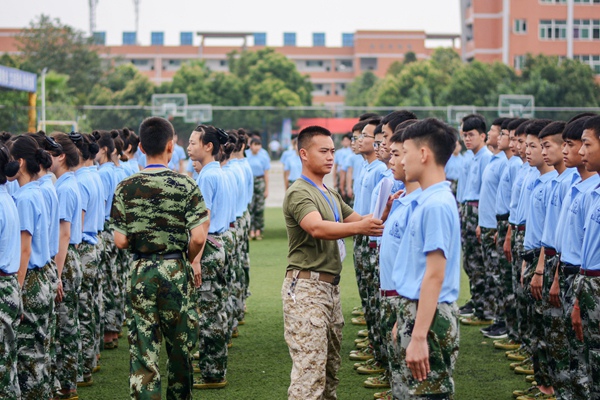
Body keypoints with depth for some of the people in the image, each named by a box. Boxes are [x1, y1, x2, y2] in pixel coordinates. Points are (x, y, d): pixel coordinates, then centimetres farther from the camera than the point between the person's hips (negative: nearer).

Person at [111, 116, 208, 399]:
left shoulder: (126, 188, -5)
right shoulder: (185, 185, -8)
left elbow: (120, 241, -6)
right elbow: (197, 238, -14)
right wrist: (192, 259, 6)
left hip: (140, 271, 1)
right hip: (175, 269, 0)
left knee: (142, 349, 3)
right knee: (180, 345, 17)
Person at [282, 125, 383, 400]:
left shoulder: (331, 195, 19)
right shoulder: (299, 193, -11)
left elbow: (359, 220, 15)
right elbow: (318, 228, -28)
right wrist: (359, 227, -41)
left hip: (331, 286, 9)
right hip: (306, 287, -9)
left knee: (331, 366, 13)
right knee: (310, 368, -12)